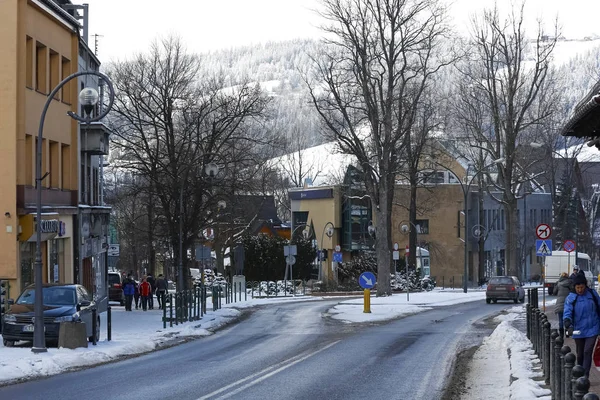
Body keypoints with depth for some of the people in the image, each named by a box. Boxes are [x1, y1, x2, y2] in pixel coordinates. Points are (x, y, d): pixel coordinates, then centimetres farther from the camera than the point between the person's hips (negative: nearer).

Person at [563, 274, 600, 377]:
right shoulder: (571, 298, -7)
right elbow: (567, 313, -18)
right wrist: (568, 326, -35)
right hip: (578, 330, 1)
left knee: (587, 352, -12)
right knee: (580, 354, 13)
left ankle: (585, 376, -12)